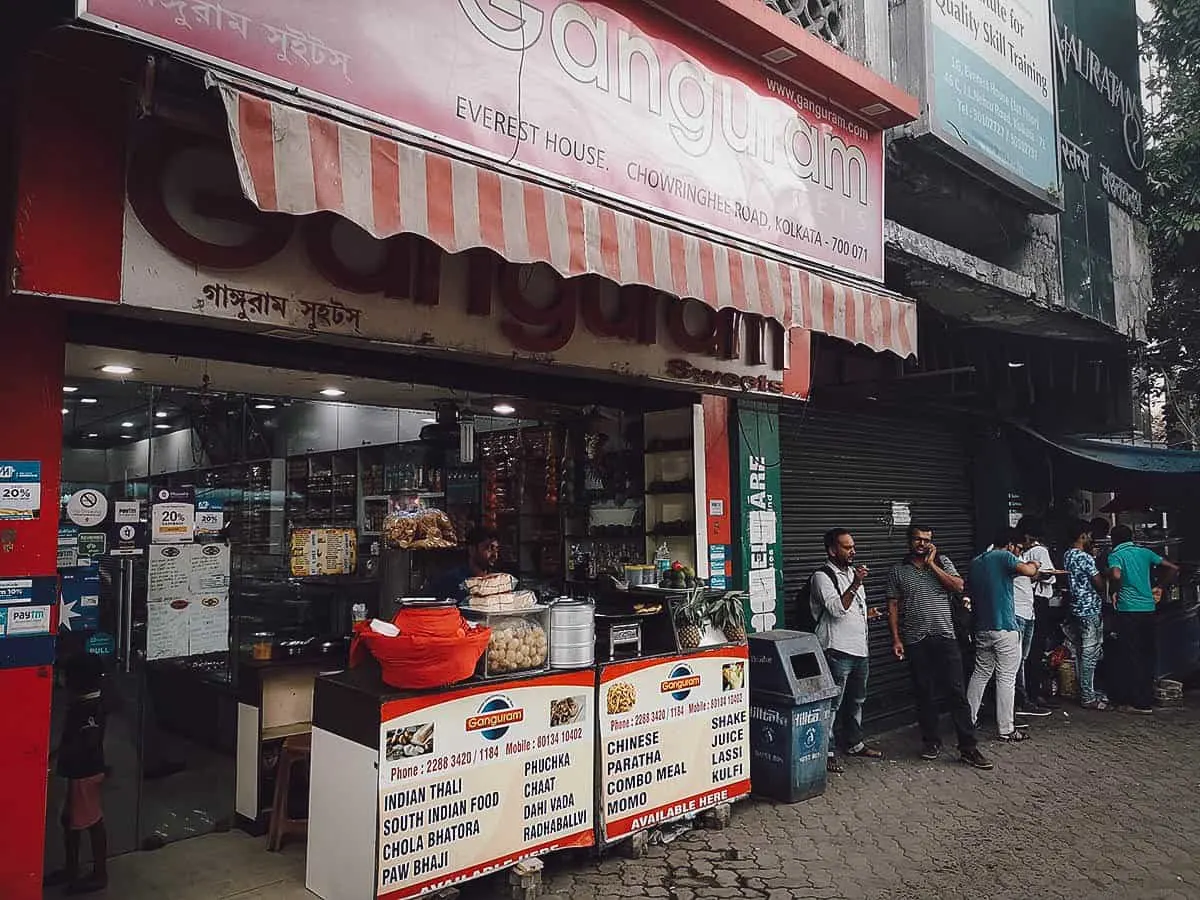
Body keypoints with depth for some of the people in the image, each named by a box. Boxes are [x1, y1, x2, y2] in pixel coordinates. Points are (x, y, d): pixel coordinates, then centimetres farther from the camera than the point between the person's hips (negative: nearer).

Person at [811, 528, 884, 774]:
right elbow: (836, 608, -22)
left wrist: (866, 613, 13)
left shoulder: (853, 572, 16)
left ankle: (853, 743, 33)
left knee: (856, 700, 19)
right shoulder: (823, 576, -11)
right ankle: (827, 752, 3)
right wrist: (855, 585, -27)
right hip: (837, 651, -9)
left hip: (860, 649, 9)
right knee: (833, 705, -5)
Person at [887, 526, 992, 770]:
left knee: (957, 692, -3)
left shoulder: (942, 562, 8)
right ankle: (931, 742, 20)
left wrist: (931, 564, -9)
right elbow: (893, 606, 6)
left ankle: (968, 748, 2)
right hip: (915, 641, 1)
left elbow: (958, 586, -8)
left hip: (945, 637, 0)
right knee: (924, 694, 7)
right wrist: (896, 639, -1)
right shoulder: (898, 571, 7)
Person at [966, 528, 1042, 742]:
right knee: (1006, 678, 0)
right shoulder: (1004, 557, -10)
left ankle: (968, 720, 18)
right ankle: (1006, 730, 4)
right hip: (1005, 629, -7)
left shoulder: (975, 562, 13)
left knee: (980, 673, 16)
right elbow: (1028, 570, -26)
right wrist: (1033, 565, -3)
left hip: (982, 629, 7)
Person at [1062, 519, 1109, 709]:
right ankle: (1088, 698, 0)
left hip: (1076, 609, 10)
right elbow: (1100, 585, -15)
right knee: (1090, 654, -4)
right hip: (1090, 610, -10)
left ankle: (1087, 691, 23)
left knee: (1083, 653, 15)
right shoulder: (1085, 558, -17)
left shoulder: (1067, 555, 11)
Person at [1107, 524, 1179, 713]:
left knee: (1131, 656, 1)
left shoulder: (1115, 555, -4)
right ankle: (1147, 697, 20)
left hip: (1128, 609, -5)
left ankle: (1139, 703, 3)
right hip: (1148, 608, 5)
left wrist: (1108, 576, -2)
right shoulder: (1145, 552, 11)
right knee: (1148, 654, 13)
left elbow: (1116, 575, -23)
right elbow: (1173, 568, 11)